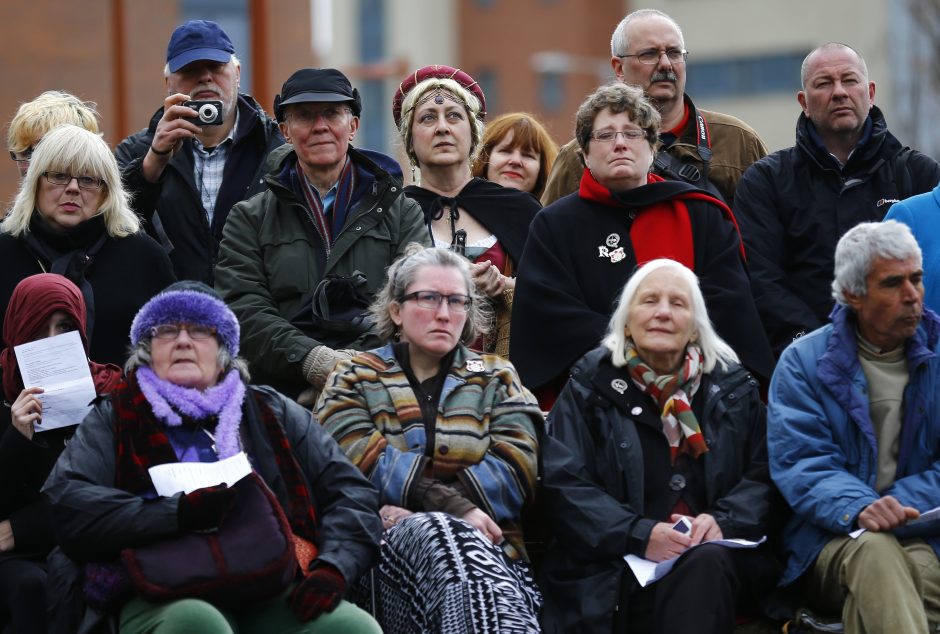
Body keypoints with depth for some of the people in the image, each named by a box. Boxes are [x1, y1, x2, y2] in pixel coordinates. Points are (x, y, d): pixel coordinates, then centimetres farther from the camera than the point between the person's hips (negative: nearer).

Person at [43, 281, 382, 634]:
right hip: (163, 600, -2)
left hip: (271, 596, 2)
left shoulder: (273, 413, 24)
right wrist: (180, 512, -13)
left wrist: (333, 565, -4)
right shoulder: (115, 418, 17)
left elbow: (352, 492, 18)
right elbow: (65, 502, 0)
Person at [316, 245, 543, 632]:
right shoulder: (354, 380, 15)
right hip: (387, 552, -1)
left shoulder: (496, 378, 19)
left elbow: (516, 468, 0)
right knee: (437, 533, -38)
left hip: (488, 549, 1)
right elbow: (368, 465, -5)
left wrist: (412, 511, -12)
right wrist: (453, 507, -17)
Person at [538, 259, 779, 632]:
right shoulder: (590, 386, 9)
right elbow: (564, 484, -2)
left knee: (706, 562, -34)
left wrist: (723, 521, -13)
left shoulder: (733, 388, 15)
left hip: (716, 563, 2)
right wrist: (639, 535, -17)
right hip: (611, 573, -2)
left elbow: (762, 477, 10)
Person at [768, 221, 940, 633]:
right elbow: (801, 466, -6)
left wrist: (897, 509, -16)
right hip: (828, 542, -1)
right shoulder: (803, 363, 6)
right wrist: (859, 509, -27)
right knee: (874, 550, -36)